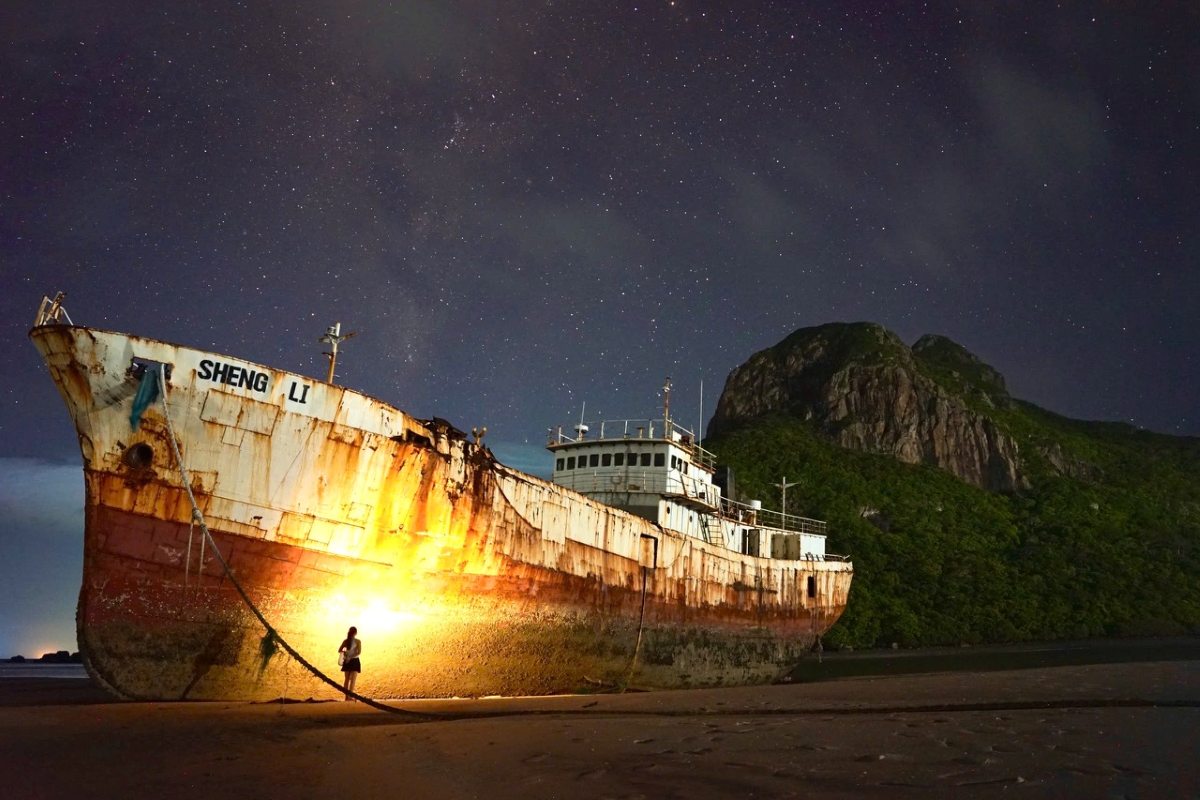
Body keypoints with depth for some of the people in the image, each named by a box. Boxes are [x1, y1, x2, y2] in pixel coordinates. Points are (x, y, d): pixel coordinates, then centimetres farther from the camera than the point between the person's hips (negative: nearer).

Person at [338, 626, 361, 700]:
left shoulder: (346, 641, 2)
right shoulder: (357, 641, -7)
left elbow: (339, 650, 7)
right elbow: (359, 653, -15)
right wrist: (351, 657, -12)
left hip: (347, 662, 4)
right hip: (354, 661, -4)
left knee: (347, 679, 12)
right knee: (353, 680, -2)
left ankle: (346, 696, 12)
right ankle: (350, 696, -11)